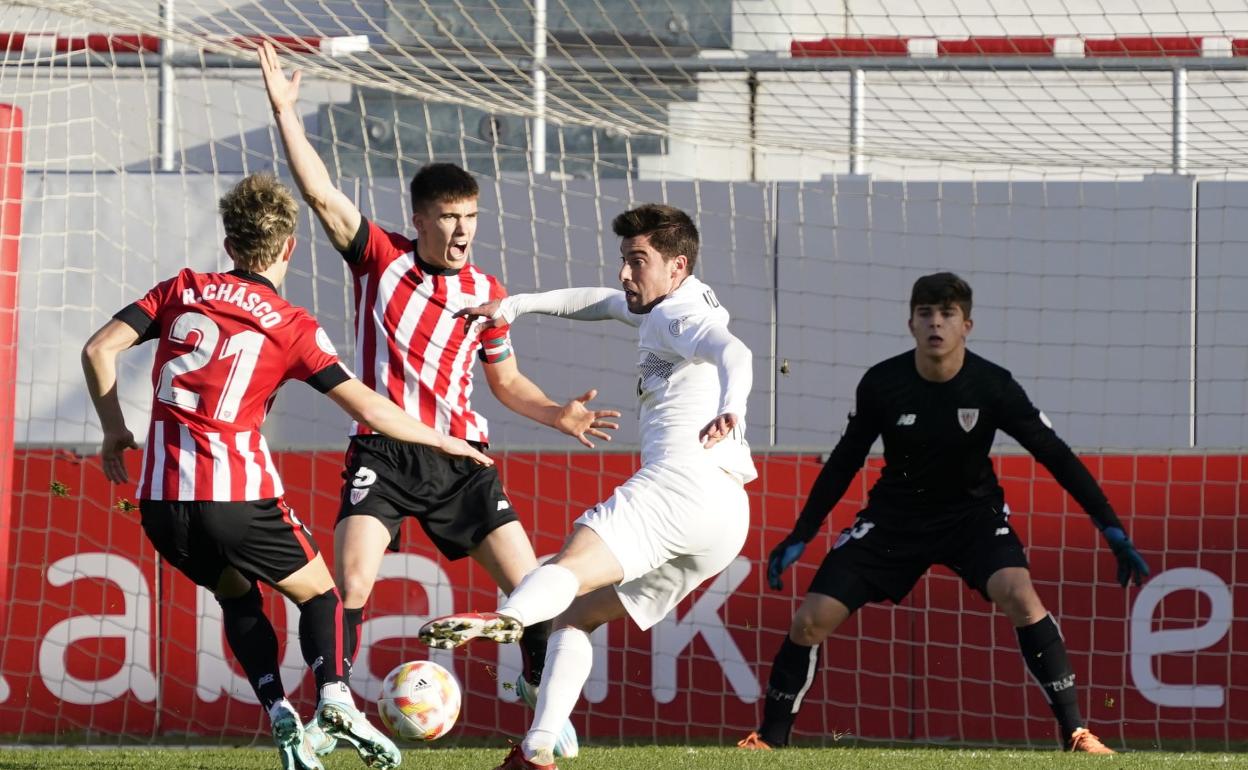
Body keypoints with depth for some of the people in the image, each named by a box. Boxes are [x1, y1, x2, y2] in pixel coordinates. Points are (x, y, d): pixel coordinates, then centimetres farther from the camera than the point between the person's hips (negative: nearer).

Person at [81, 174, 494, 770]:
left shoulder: (180, 291, 11)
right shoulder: (291, 327, 2)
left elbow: (99, 350, 5)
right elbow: (370, 410, 1)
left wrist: (114, 430, 18)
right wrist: (442, 441, 15)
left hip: (160, 501, 3)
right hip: (236, 496, -3)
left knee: (237, 595, 27)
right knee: (318, 592, 16)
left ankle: (279, 713, 6)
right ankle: (334, 695, -11)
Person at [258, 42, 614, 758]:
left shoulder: (486, 293, 7)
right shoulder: (380, 257, -1)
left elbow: (507, 380, 19)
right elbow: (321, 192, -10)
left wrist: (557, 415, 1)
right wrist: (286, 112, -18)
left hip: (459, 457, 3)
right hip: (383, 454, -3)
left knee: (531, 582, -3)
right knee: (351, 585, -19)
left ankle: (547, 701, 15)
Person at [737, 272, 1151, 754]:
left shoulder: (991, 386, -19)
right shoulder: (881, 384, -16)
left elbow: (1055, 455, -13)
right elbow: (844, 463, -1)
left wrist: (1111, 529, -18)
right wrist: (800, 536, -1)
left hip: (972, 512, -2)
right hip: (896, 514, 2)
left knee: (1018, 593, -30)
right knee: (811, 620, -9)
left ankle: (1074, 732, -23)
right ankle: (770, 736, 10)